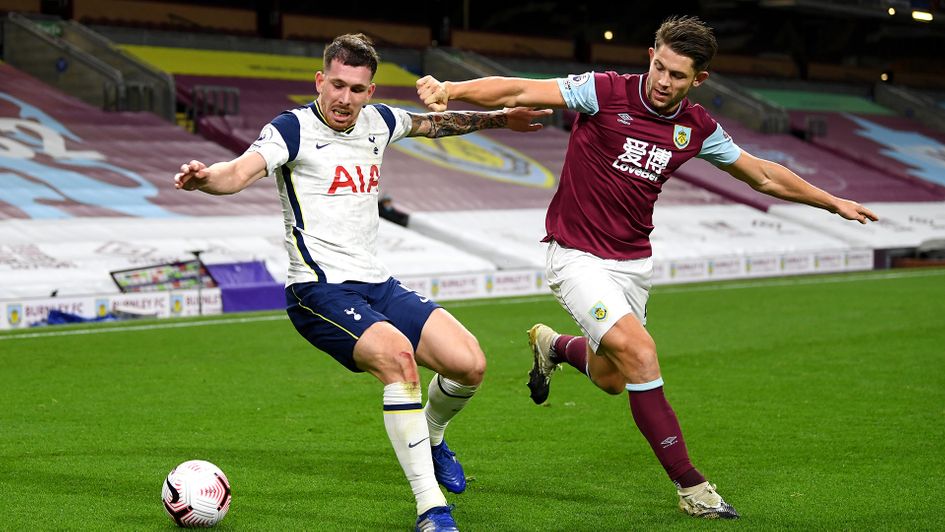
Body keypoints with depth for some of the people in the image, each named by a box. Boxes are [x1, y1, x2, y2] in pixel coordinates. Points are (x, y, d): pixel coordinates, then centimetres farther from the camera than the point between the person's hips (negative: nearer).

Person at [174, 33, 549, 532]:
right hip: (320, 290, -7)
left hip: (377, 283, 7)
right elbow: (242, 171, -26)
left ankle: (430, 437, 26)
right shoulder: (293, 129, -9)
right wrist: (205, 177, -48)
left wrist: (499, 118, 35)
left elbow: (434, 122, 31)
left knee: (469, 364, -9)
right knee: (397, 354, -32)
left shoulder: (378, 121, 11)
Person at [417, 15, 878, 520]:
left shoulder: (696, 128, 0)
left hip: (632, 261, 6)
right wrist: (449, 90, -34)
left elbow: (763, 175, 13)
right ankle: (689, 484, -11)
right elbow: (518, 92, -21)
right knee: (639, 353, -21)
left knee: (610, 378, 15)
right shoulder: (606, 92, -15)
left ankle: (553, 345, 49)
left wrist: (833, 202, 18)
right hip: (577, 256, -6)